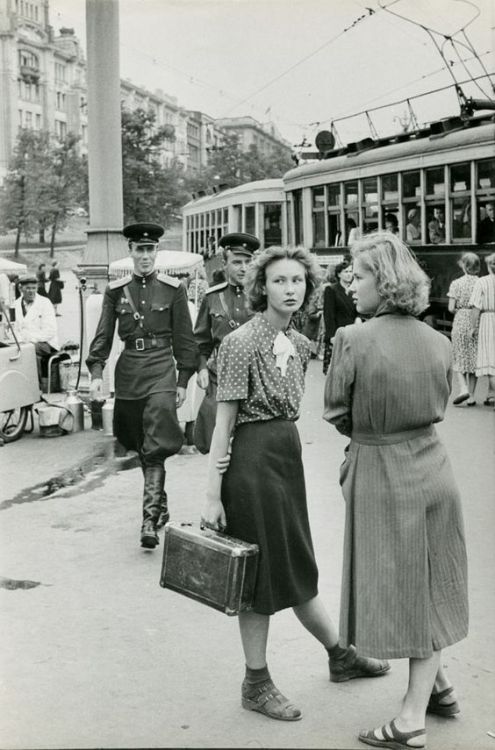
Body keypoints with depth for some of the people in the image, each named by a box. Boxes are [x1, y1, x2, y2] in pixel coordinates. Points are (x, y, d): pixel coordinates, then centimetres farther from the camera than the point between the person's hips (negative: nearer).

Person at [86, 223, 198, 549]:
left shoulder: (173, 289, 0)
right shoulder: (116, 290, 6)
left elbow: (184, 338, 2)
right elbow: (103, 335, 4)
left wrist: (183, 381, 0)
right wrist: (96, 372, -10)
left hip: (161, 369, -3)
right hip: (129, 372, 4)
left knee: (156, 448, -13)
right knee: (142, 448, 13)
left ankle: (150, 520, -15)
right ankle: (162, 507, 31)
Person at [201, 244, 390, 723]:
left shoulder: (299, 344, 8)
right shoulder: (241, 343, -13)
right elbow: (224, 422, -15)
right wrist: (212, 495, -16)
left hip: (289, 453, 7)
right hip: (252, 456, -7)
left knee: (296, 569, 19)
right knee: (262, 573, 3)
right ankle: (256, 685, 18)